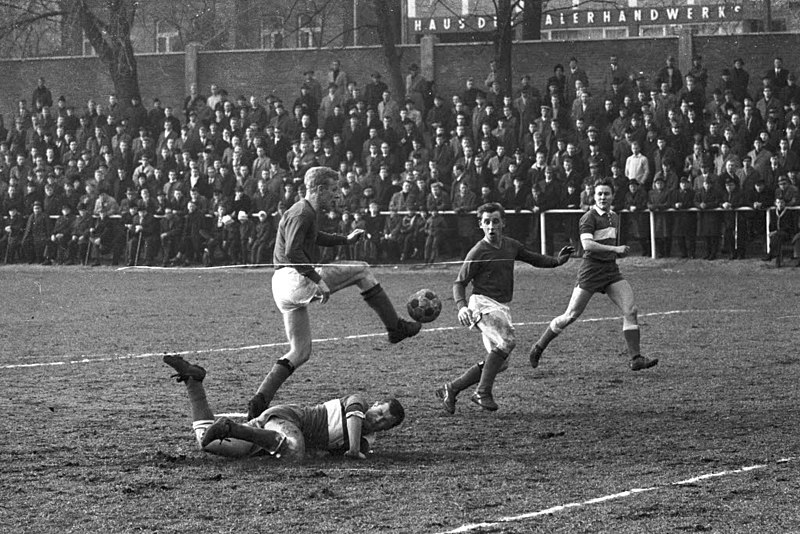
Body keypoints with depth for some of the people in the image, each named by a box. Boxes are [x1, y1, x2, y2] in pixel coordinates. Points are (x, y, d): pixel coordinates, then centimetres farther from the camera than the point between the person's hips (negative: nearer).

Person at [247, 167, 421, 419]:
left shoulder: (305, 213, 22)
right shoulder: (301, 214, -11)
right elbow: (292, 252, -25)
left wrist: (345, 240, 49)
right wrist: (318, 280, -27)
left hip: (283, 288, 10)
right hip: (295, 278, -10)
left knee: (300, 353, 13)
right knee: (361, 270, 0)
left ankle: (260, 400, 5)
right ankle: (395, 327, 5)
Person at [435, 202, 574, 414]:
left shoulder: (511, 245, 10)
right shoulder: (477, 253, -8)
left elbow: (535, 259, 24)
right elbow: (459, 283, -5)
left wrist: (558, 260, 6)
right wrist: (461, 307, -22)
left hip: (501, 307, 8)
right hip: (483, 304, -7)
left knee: (499, 362, 6)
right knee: (506, 341, -29)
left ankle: (450, 390, 14)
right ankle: (483, 392, -23)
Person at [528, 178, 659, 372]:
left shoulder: (614, 218, 15)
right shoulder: (589, 218, -11)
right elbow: (587, 244, -26)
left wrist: (620, 252, 12)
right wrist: (615, 249, -29)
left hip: (611, 270, 7)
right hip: (591, 271, -7)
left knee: (631, 311, -8)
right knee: (571, 316, -3)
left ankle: (636, 358, -7)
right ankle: (538, 347, 14)